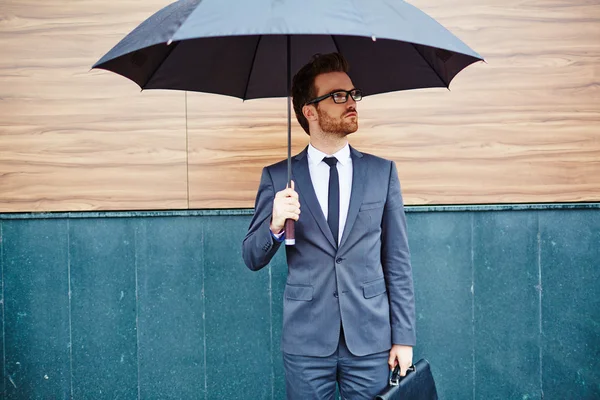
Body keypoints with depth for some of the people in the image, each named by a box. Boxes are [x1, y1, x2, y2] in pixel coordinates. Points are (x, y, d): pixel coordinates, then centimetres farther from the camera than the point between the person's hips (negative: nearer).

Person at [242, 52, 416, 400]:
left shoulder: (382, 172, 2)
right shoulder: (278, 177, 0)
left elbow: (398, 262, 3)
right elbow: (253, 258, 1)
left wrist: (404, 337, 1)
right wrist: (275, 226, -20)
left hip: (370, 341, 1)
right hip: (306, 343, 0)